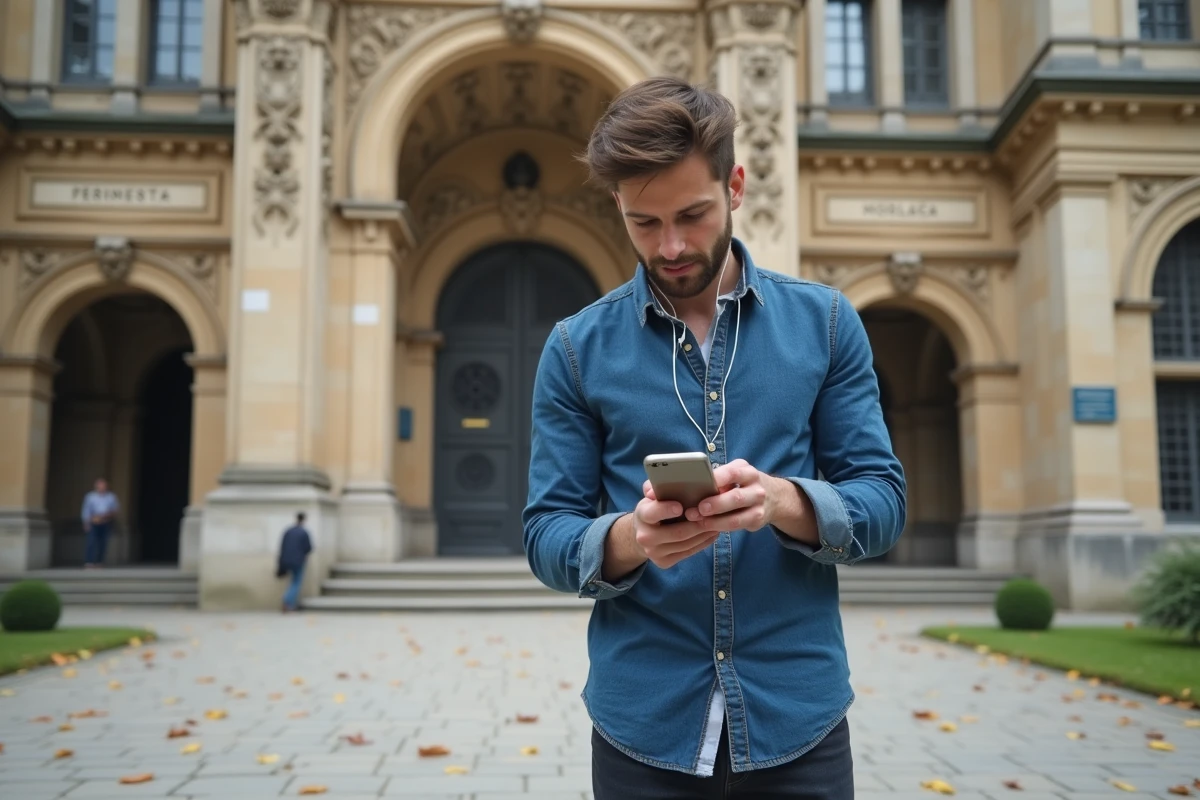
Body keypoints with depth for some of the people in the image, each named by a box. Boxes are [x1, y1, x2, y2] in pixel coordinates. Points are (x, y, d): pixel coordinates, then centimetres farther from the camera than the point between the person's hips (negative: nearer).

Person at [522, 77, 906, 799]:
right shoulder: (578, 348, -1)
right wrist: (630, 537, -23)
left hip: (798, 719, 1)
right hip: (643, 730, 0)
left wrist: (782, 501, -21)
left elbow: (883, 502, -1)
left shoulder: (825, 323, 1)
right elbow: (548, 536, -1)